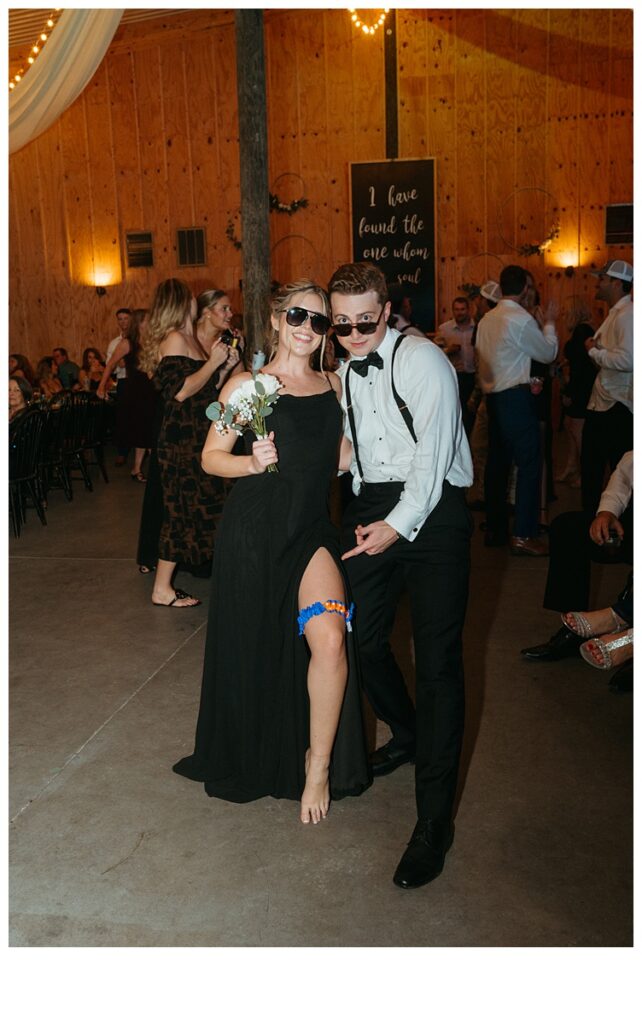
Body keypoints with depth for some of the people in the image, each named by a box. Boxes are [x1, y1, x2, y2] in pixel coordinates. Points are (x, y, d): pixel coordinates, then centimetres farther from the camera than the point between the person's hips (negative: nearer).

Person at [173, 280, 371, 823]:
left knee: (329, 640, -15)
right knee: (253, 649, 9)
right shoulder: (247, 384, -2)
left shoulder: (332, 384, 9)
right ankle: (250, 758, 37)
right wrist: (252, 463, -19)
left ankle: (319, 763, 8)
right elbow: (212, 457, -1)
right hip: (254, 528, -2)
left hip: (312, 528, 2)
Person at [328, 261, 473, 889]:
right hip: (370, 509, 7)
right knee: (363, 641, 10)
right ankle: (408, 737, 41)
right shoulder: (343, 373, 13)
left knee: (437, 659, -7)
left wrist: (399, 524, -22)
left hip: (433, 512, -6)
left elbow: (433, 452, -16)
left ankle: (434, 819, 1)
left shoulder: (422, 361, -10)